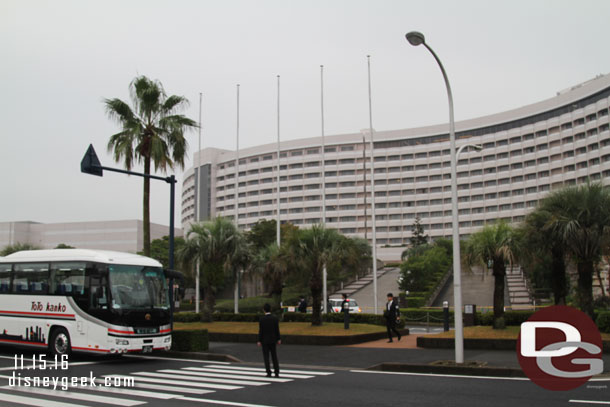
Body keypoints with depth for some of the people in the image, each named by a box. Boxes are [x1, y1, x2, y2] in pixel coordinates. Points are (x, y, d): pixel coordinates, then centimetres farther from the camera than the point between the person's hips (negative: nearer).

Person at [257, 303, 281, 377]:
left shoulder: (262, 319, -12)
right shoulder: (275, 319, -4)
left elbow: (260, 331, -12)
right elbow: (277, 330, -2)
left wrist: (259, 341, -5)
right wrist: (278, 339, 8)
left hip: (264, 340, -2)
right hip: (273, 340, 2)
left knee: (266, 357, 4)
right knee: (274, 357, 9)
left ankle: (269, 373, 0)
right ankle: (276, 373, 5)